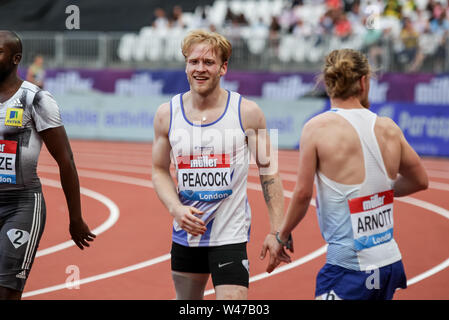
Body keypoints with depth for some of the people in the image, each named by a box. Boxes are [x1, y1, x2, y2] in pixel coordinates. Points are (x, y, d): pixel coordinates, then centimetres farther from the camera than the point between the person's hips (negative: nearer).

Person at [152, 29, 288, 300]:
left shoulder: (247, 112, -7)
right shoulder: (167, 114, 0)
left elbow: (269, 171, 0)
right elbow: (160, 171, 10)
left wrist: (276, 231, -5)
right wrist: (176, 209, -10)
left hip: (230, 234, -3)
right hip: (185, 231, 4)